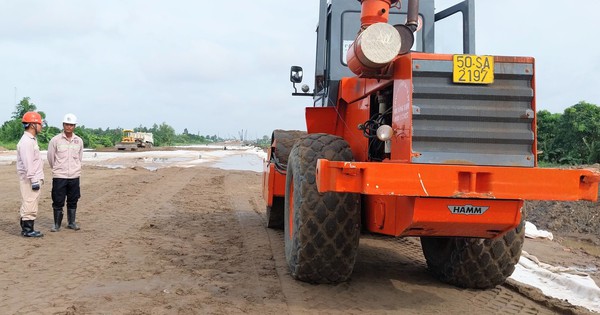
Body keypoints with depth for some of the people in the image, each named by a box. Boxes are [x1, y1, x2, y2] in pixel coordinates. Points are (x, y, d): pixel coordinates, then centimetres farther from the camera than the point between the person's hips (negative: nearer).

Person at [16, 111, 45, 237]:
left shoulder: (32, 140, 16)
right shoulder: (26, 141, -16)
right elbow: (28, 164, -21)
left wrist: (38, 179, 18)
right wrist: (34, 181, -22)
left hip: (35, 179, 10)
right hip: (29, 180, -10)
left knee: (31, 205, 14)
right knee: (29, 205, -5)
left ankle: (27, 229, 20)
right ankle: (27, 230, 0)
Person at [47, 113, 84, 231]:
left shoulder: (79, 141, 5)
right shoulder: (55, 140, -6)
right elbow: (50, 157, 3)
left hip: (74, 176, 3)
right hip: (59, 177, -3)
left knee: (73, 201, 9)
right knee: (58, 202, -1)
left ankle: (71, 222, 21)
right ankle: (57, 225, 8)